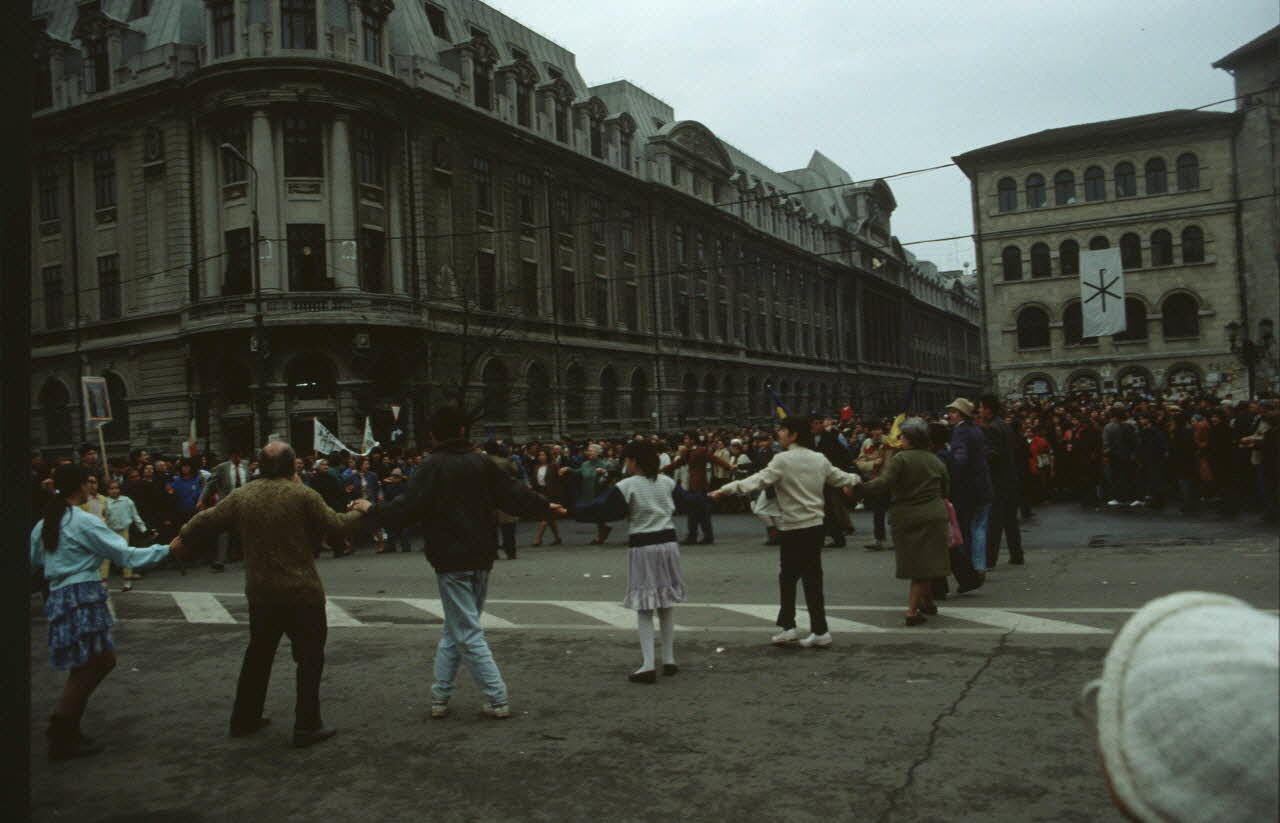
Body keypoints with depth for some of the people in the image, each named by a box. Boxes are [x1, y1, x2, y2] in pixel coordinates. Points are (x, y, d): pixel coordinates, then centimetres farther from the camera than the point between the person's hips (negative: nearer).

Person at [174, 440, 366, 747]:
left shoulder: (241, 496, 1)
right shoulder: (302, 494, -12)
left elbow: (207, 521, 9)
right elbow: (334, 524, -7)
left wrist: (182, 538, 28)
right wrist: (359, 514, 13)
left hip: (260, 594, 5)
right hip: (301, 594, -5)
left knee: (258, 655, 21)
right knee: (309, 658, 6)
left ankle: (244, 719, 32)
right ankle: (306, 727, 7)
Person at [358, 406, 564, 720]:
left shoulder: (433, 468, -11)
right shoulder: (482, 462, 3)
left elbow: (405, 509, -14)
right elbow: (514, 495, 9)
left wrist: (372, 509, 4)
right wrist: (546, 507, 26)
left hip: (452, 562, -6)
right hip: (482, 559, 6)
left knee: (468, 634, -1)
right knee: (455, 629, 17)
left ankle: (497, 700, -2)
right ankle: (441, 696, 21)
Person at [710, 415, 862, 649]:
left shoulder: (783, 460, -11)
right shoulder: (819, 459, 9)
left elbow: (759, 480, -23)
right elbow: (840, 478, 24)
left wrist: (727, 489, -28)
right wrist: (856, 479, 47)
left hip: (793, 529, -6)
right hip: (816, 525, 6)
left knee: (788, 577, 7)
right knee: (812, 578, 10)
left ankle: (787, 626, 9)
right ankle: (819, 630, 11)